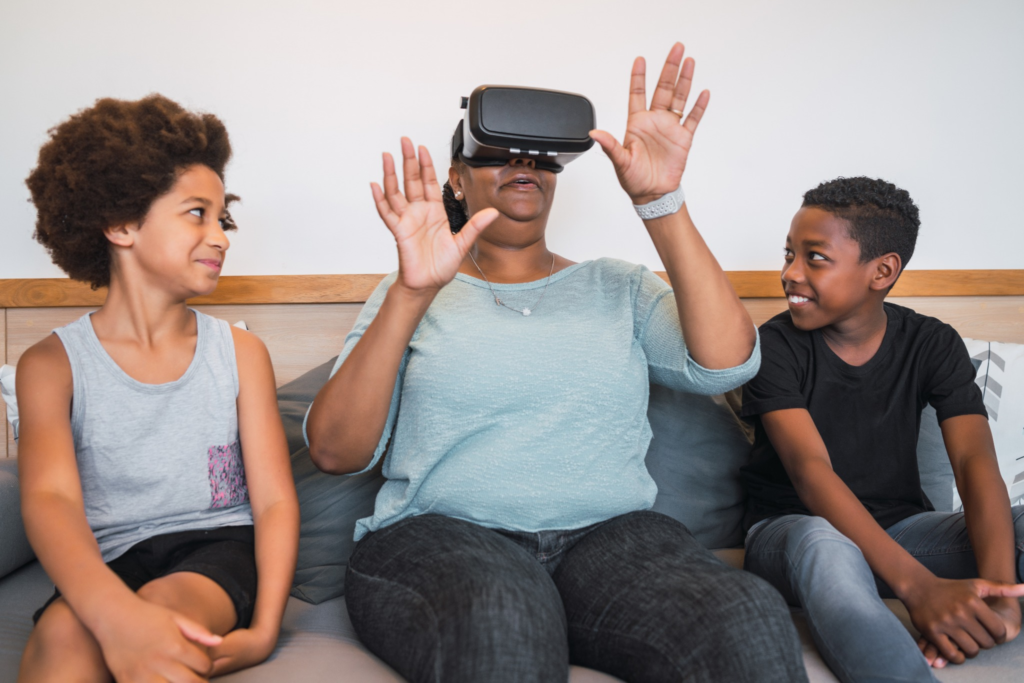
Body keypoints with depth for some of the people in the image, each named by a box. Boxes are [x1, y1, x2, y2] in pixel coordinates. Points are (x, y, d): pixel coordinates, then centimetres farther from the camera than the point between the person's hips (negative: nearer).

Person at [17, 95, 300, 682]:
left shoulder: (242, 353, 6)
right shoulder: (53, 364, 2)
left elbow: (275, 501, 0)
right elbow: (50, 499, -15)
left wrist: (264, 629, -18)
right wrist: (116, 613, -37)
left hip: (219, 547, 1)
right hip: (109, 563, 0)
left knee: (165, 607, -32)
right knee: (63, 631, -33)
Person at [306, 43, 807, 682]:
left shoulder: (618, 287, 17)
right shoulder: (412, 294, 12)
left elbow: (727, 363, -2)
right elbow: (333, 450, -1)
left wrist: (661, 202, -8)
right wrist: (413, 294, -14)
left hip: (611, 533, 2)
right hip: (444, 533, -1)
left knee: (749, 618, -30)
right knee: (500, 624, -37)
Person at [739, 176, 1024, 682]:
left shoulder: (932, 345, -1)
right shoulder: (775, 347, -11)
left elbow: (975, 460, -15)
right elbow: (810, 469, -24)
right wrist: (919, 586, -37)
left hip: (898, 526, 4)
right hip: (789, 526, -3)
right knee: (823, 543, -39)